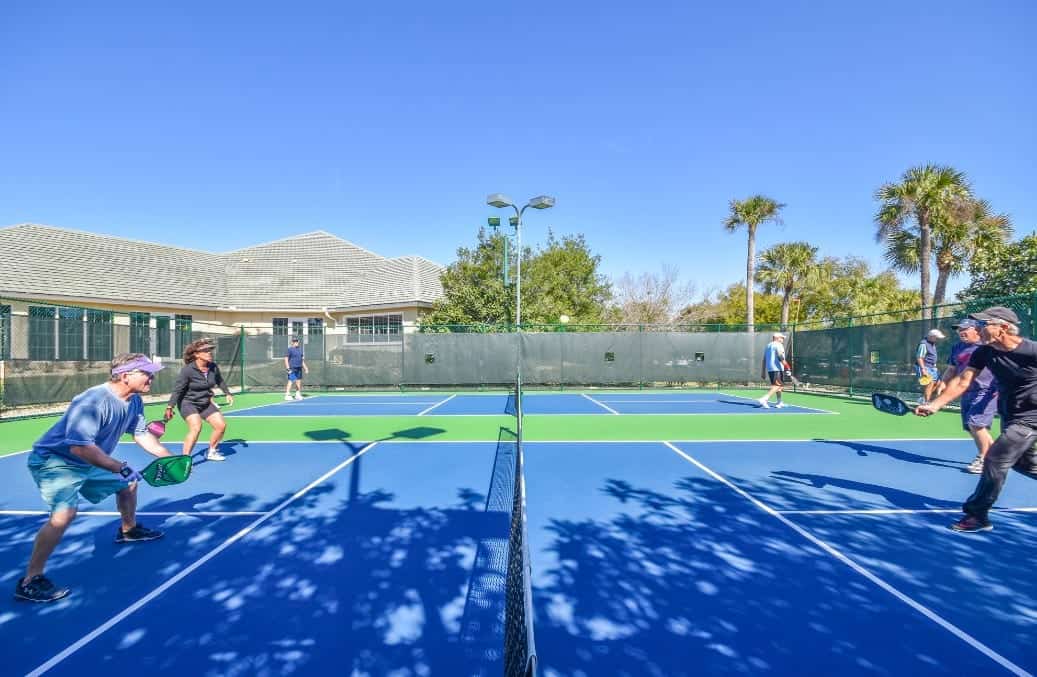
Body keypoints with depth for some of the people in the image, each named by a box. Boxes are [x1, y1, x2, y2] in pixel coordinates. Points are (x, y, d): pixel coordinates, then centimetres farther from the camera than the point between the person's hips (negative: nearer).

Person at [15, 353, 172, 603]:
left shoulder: (134, 402, -5)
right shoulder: (93, 401, -33)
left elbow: (141, 434, 9)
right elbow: (80, 447, -39)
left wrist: (170, 458, 6)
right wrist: (120, 467, -40)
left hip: (89, 462, 9)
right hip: (54, 461, -9)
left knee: (128, 484, 19)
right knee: (65, 512, -27)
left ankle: (128, 530, 44)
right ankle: (30, 581, -13)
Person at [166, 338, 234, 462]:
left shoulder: (213, 367, -7)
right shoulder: (187, 370, -23)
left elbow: (220, 381, 13)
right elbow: (177, 389, -21)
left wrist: (227, 393, 19)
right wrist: (170, 407, -26)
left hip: (205, 403, 7)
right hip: (188, 403, -6)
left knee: (221, 425, 5)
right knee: (196, 427, -28)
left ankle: (211, 452, 28)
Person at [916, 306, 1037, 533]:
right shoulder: (984, 352, -6)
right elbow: (962, 381, -7)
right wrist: (935, 405, -15)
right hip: (1009, 416, 7)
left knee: (995, 459, -11)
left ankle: (977, 515, -1)